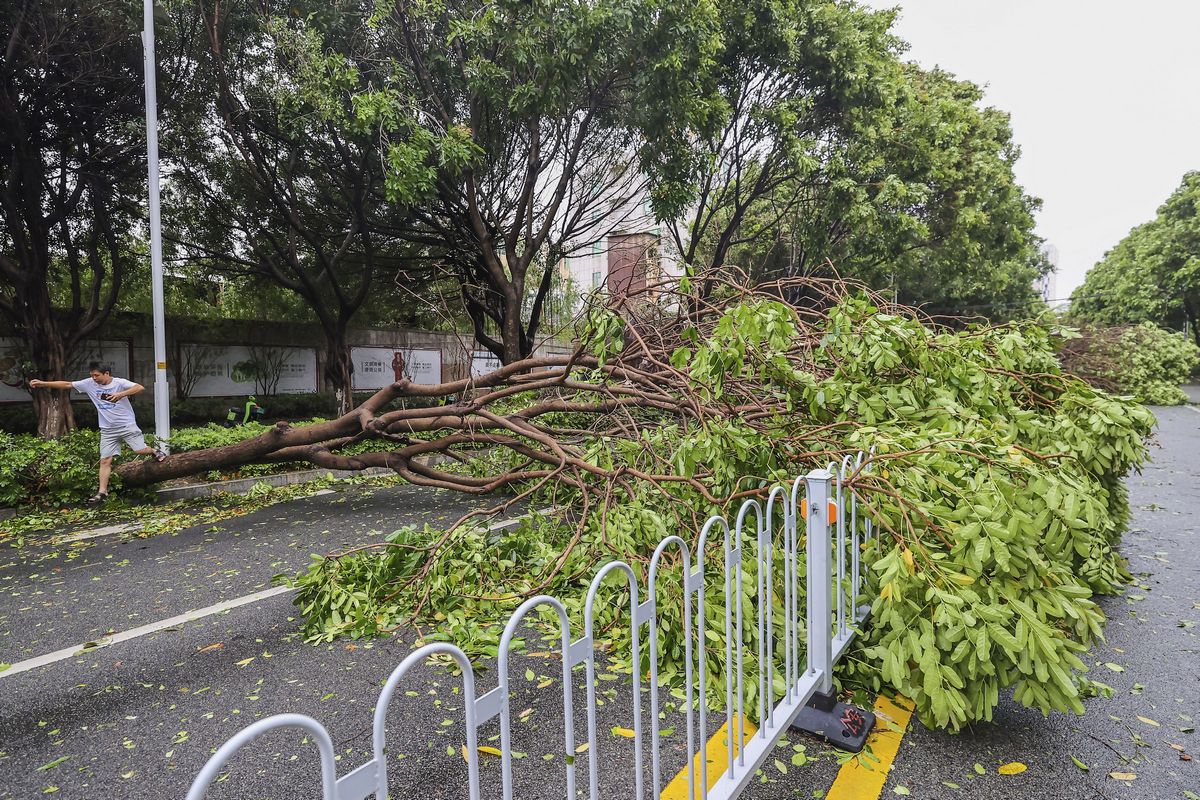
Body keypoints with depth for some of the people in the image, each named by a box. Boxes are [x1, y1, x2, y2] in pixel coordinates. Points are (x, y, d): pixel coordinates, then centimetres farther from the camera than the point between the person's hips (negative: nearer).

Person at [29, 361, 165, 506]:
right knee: (105, 460, 1)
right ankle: (102, 493, 3)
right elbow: (67, 384, 10)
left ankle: (155, 452, 22)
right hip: (107, 430, 4)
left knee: (140, 450, -13)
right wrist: (42, 383, 6)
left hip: (127, 425, -4)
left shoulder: (120, 383, -11)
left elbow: (140, 387, -27)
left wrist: (121, 394, -37)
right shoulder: (89, 384, 3)